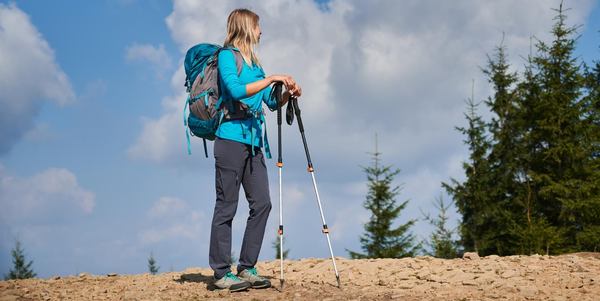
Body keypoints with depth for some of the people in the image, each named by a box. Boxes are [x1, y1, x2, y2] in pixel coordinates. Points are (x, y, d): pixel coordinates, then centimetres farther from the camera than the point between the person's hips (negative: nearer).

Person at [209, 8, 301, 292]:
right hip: (231, 139, -8)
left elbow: (271, 102, 20)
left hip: (253, 142, 8)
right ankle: (222, 273, 0)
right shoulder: (227, 55, -3)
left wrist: (288, 93, 1)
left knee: (262, 203, 3)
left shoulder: (254, 63, 20)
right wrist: (270, 79, -17)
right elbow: (235, 90, -19)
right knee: (226, 206, -4)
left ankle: (246, 268, 10)